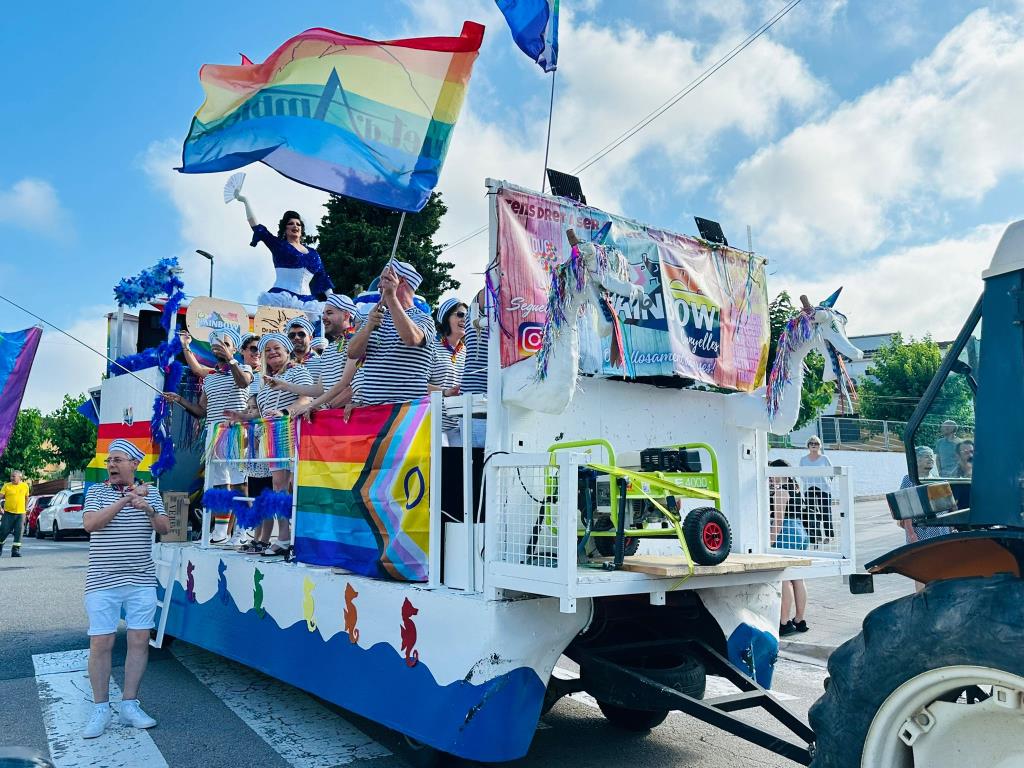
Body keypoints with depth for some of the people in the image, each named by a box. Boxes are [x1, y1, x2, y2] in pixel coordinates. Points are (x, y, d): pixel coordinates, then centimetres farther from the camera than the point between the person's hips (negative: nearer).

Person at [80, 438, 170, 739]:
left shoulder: (150, 493, 7)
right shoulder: (97, 491, 3)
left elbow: (164, 529, -1)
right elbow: (90, 523, -14)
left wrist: (149, 510, -20)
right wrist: (124, 500, -21)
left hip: (141, 581, 2)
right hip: (102, 582, -1)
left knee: (140, 641, 4)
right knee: (100, 644, 0)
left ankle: (129, 705, 14)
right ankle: (100, 709, 13)